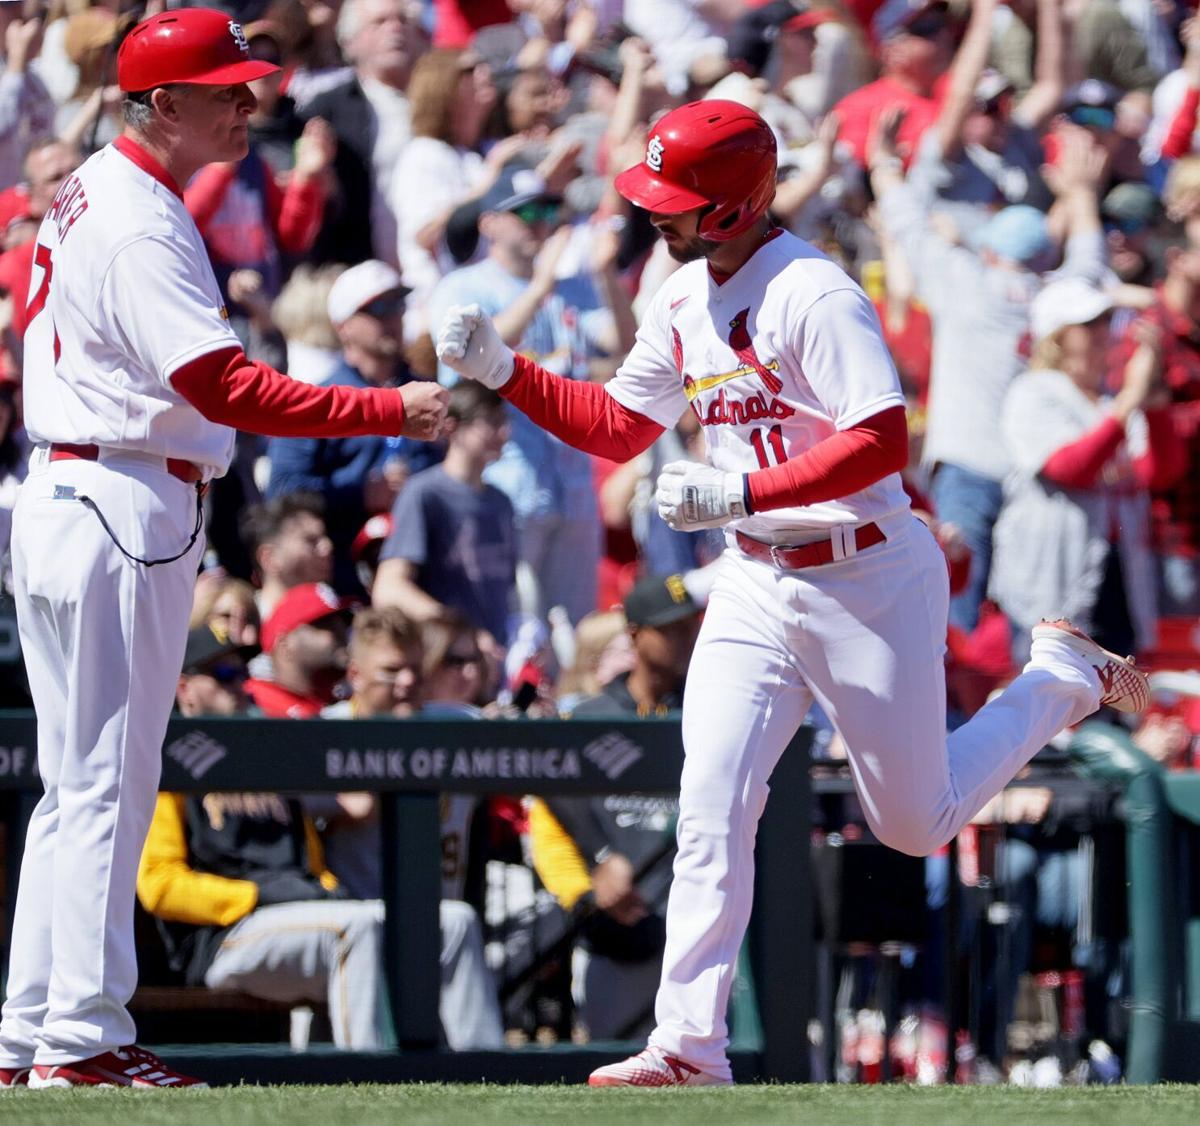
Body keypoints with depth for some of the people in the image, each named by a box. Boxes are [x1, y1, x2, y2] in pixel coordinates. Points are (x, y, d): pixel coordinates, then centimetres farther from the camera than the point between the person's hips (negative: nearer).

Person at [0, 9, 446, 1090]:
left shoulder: (87, 194, 14)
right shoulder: (141, 228, -18)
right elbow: (229, 388, -25)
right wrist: (391, 411, -26)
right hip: (123, 512, -10)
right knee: (108, 780, -6)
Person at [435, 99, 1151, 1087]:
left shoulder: (814, 296, -22)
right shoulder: (684, 301, 5)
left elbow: (882, 443, -29)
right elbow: (616, 427, 15)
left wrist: (737, 493, -33)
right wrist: (503, 371, 2)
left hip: (868, 580, -7)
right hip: (756, 587, 7)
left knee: (913, 823, 9)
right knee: (711, 811, -7)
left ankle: (1064, 683, 33)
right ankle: (689, 1049, -5)